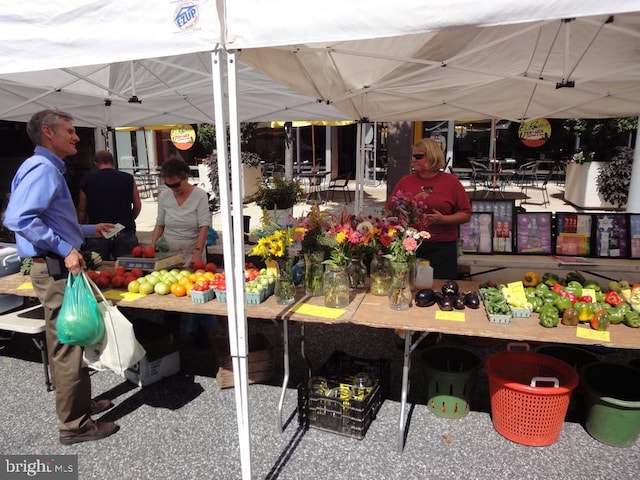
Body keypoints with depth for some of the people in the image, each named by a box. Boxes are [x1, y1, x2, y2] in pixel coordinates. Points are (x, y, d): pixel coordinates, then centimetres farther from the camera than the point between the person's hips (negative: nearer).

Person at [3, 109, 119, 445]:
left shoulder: (51, 169, 18)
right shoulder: (42, 168, -15)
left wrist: (89, 230, 29)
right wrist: (65, 249, -27)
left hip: (60, 268, 11)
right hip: (55, 269, -11)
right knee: (66, 345, -1)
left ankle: (81, 402, 35)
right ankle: (74, 424, 12)